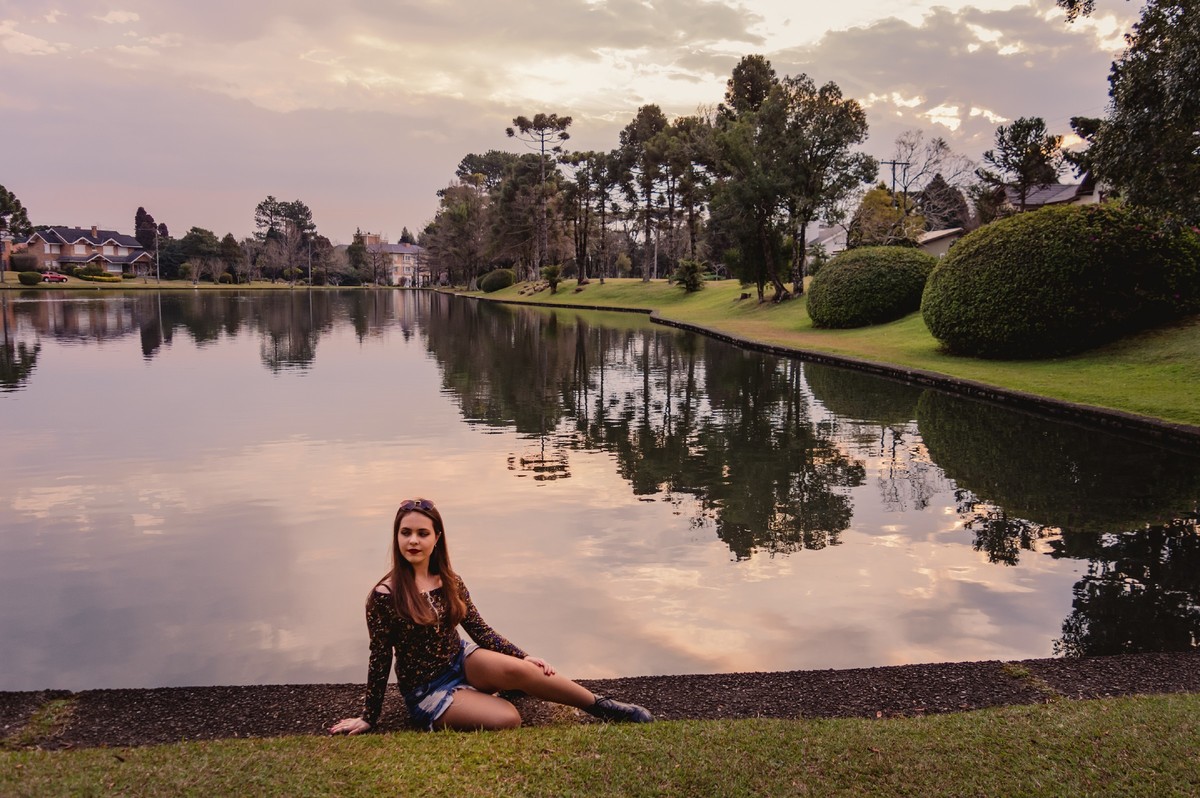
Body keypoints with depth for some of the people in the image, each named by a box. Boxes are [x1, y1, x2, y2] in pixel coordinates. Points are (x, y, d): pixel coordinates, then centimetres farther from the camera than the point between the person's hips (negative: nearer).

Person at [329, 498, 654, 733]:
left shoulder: (450, 582, 0)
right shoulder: (384, 596, -15)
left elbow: (480, 630, 5)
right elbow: (380, 659, -8)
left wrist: (524, 657, -5)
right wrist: (368, 718, -3)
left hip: (462, 661, 4)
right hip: (426, 689, -4)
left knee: (514, 668, -30)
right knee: (508, 719, -30)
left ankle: (603, 706, -18)